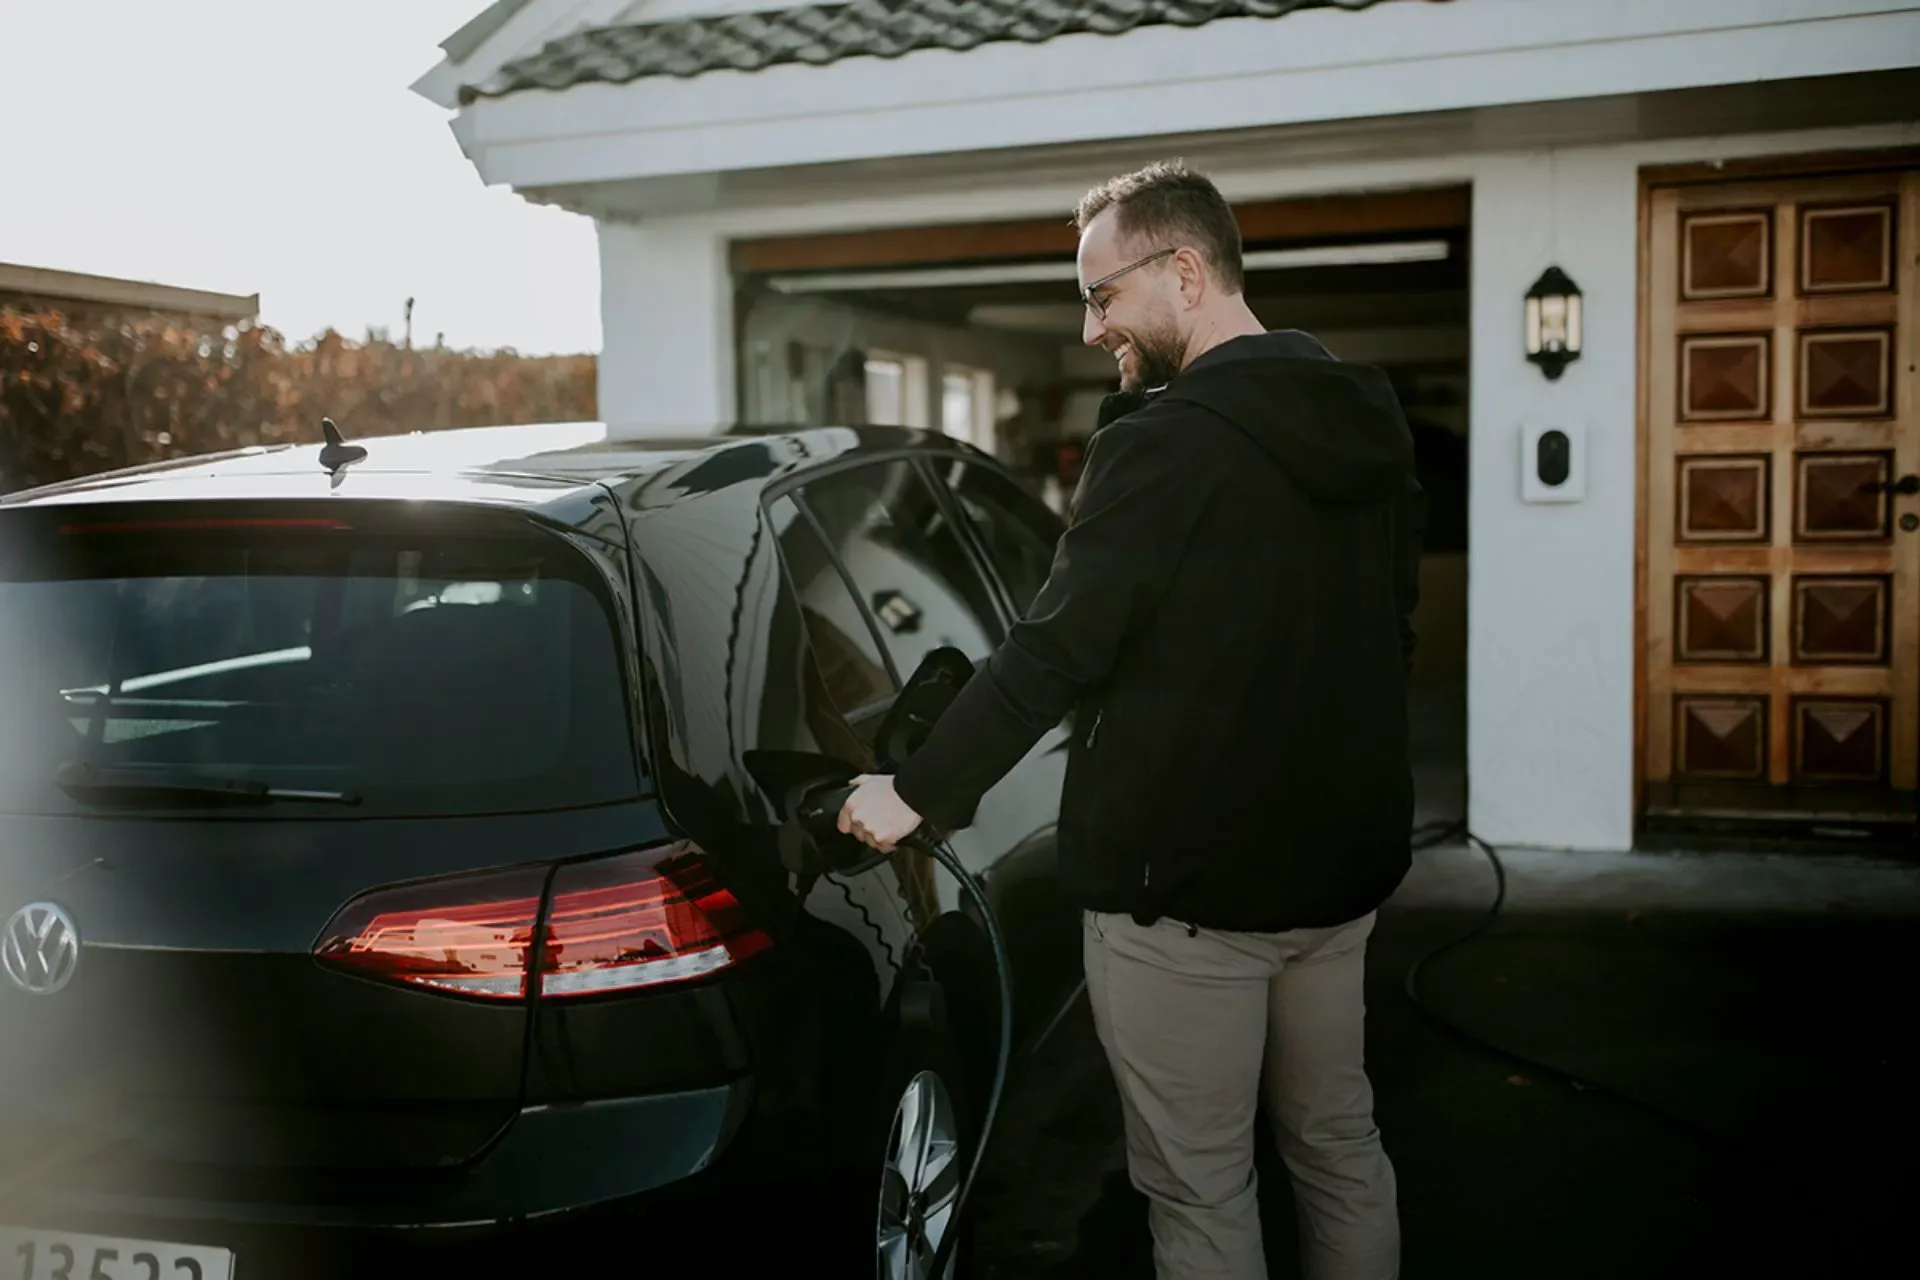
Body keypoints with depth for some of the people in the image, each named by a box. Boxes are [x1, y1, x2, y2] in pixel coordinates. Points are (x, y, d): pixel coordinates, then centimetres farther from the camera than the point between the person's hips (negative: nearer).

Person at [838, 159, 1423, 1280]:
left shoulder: (1167, 441, -18)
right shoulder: (1370, 427, 7)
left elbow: (1055, 652, -19)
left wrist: (918, 794, -10)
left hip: (1185, 880, -8)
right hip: (1341, 857, 8)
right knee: (1339, 1146, 21)